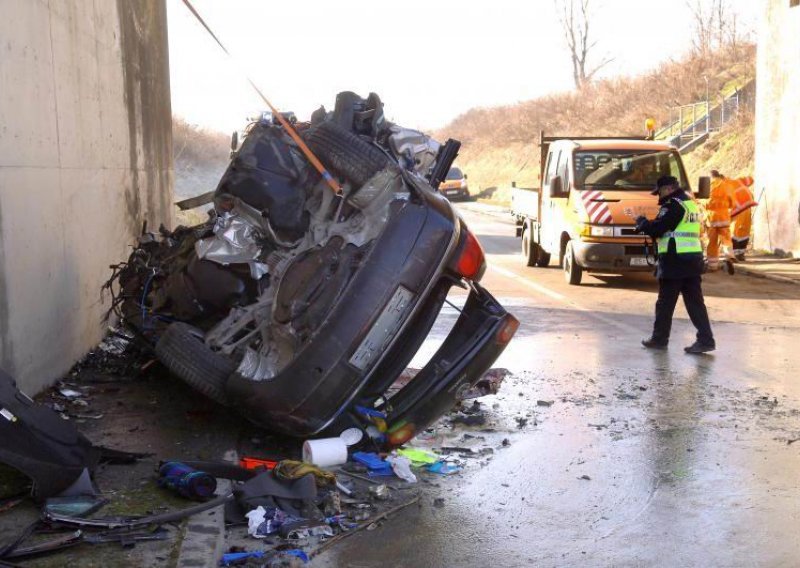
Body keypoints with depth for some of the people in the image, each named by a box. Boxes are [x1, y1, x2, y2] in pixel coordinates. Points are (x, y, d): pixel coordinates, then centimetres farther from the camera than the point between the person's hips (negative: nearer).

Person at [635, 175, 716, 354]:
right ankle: (705, 339, 2)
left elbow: (657, 228, -16)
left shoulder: (674, 205, -12)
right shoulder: (690, 203, 18)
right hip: (693, 260, 9)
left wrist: (642, 222, 1)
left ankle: (659, 338, 13)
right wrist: (648, 225, 11)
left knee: (665, 302, 3)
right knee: (695, 301, 7)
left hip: (675, 260, -9)